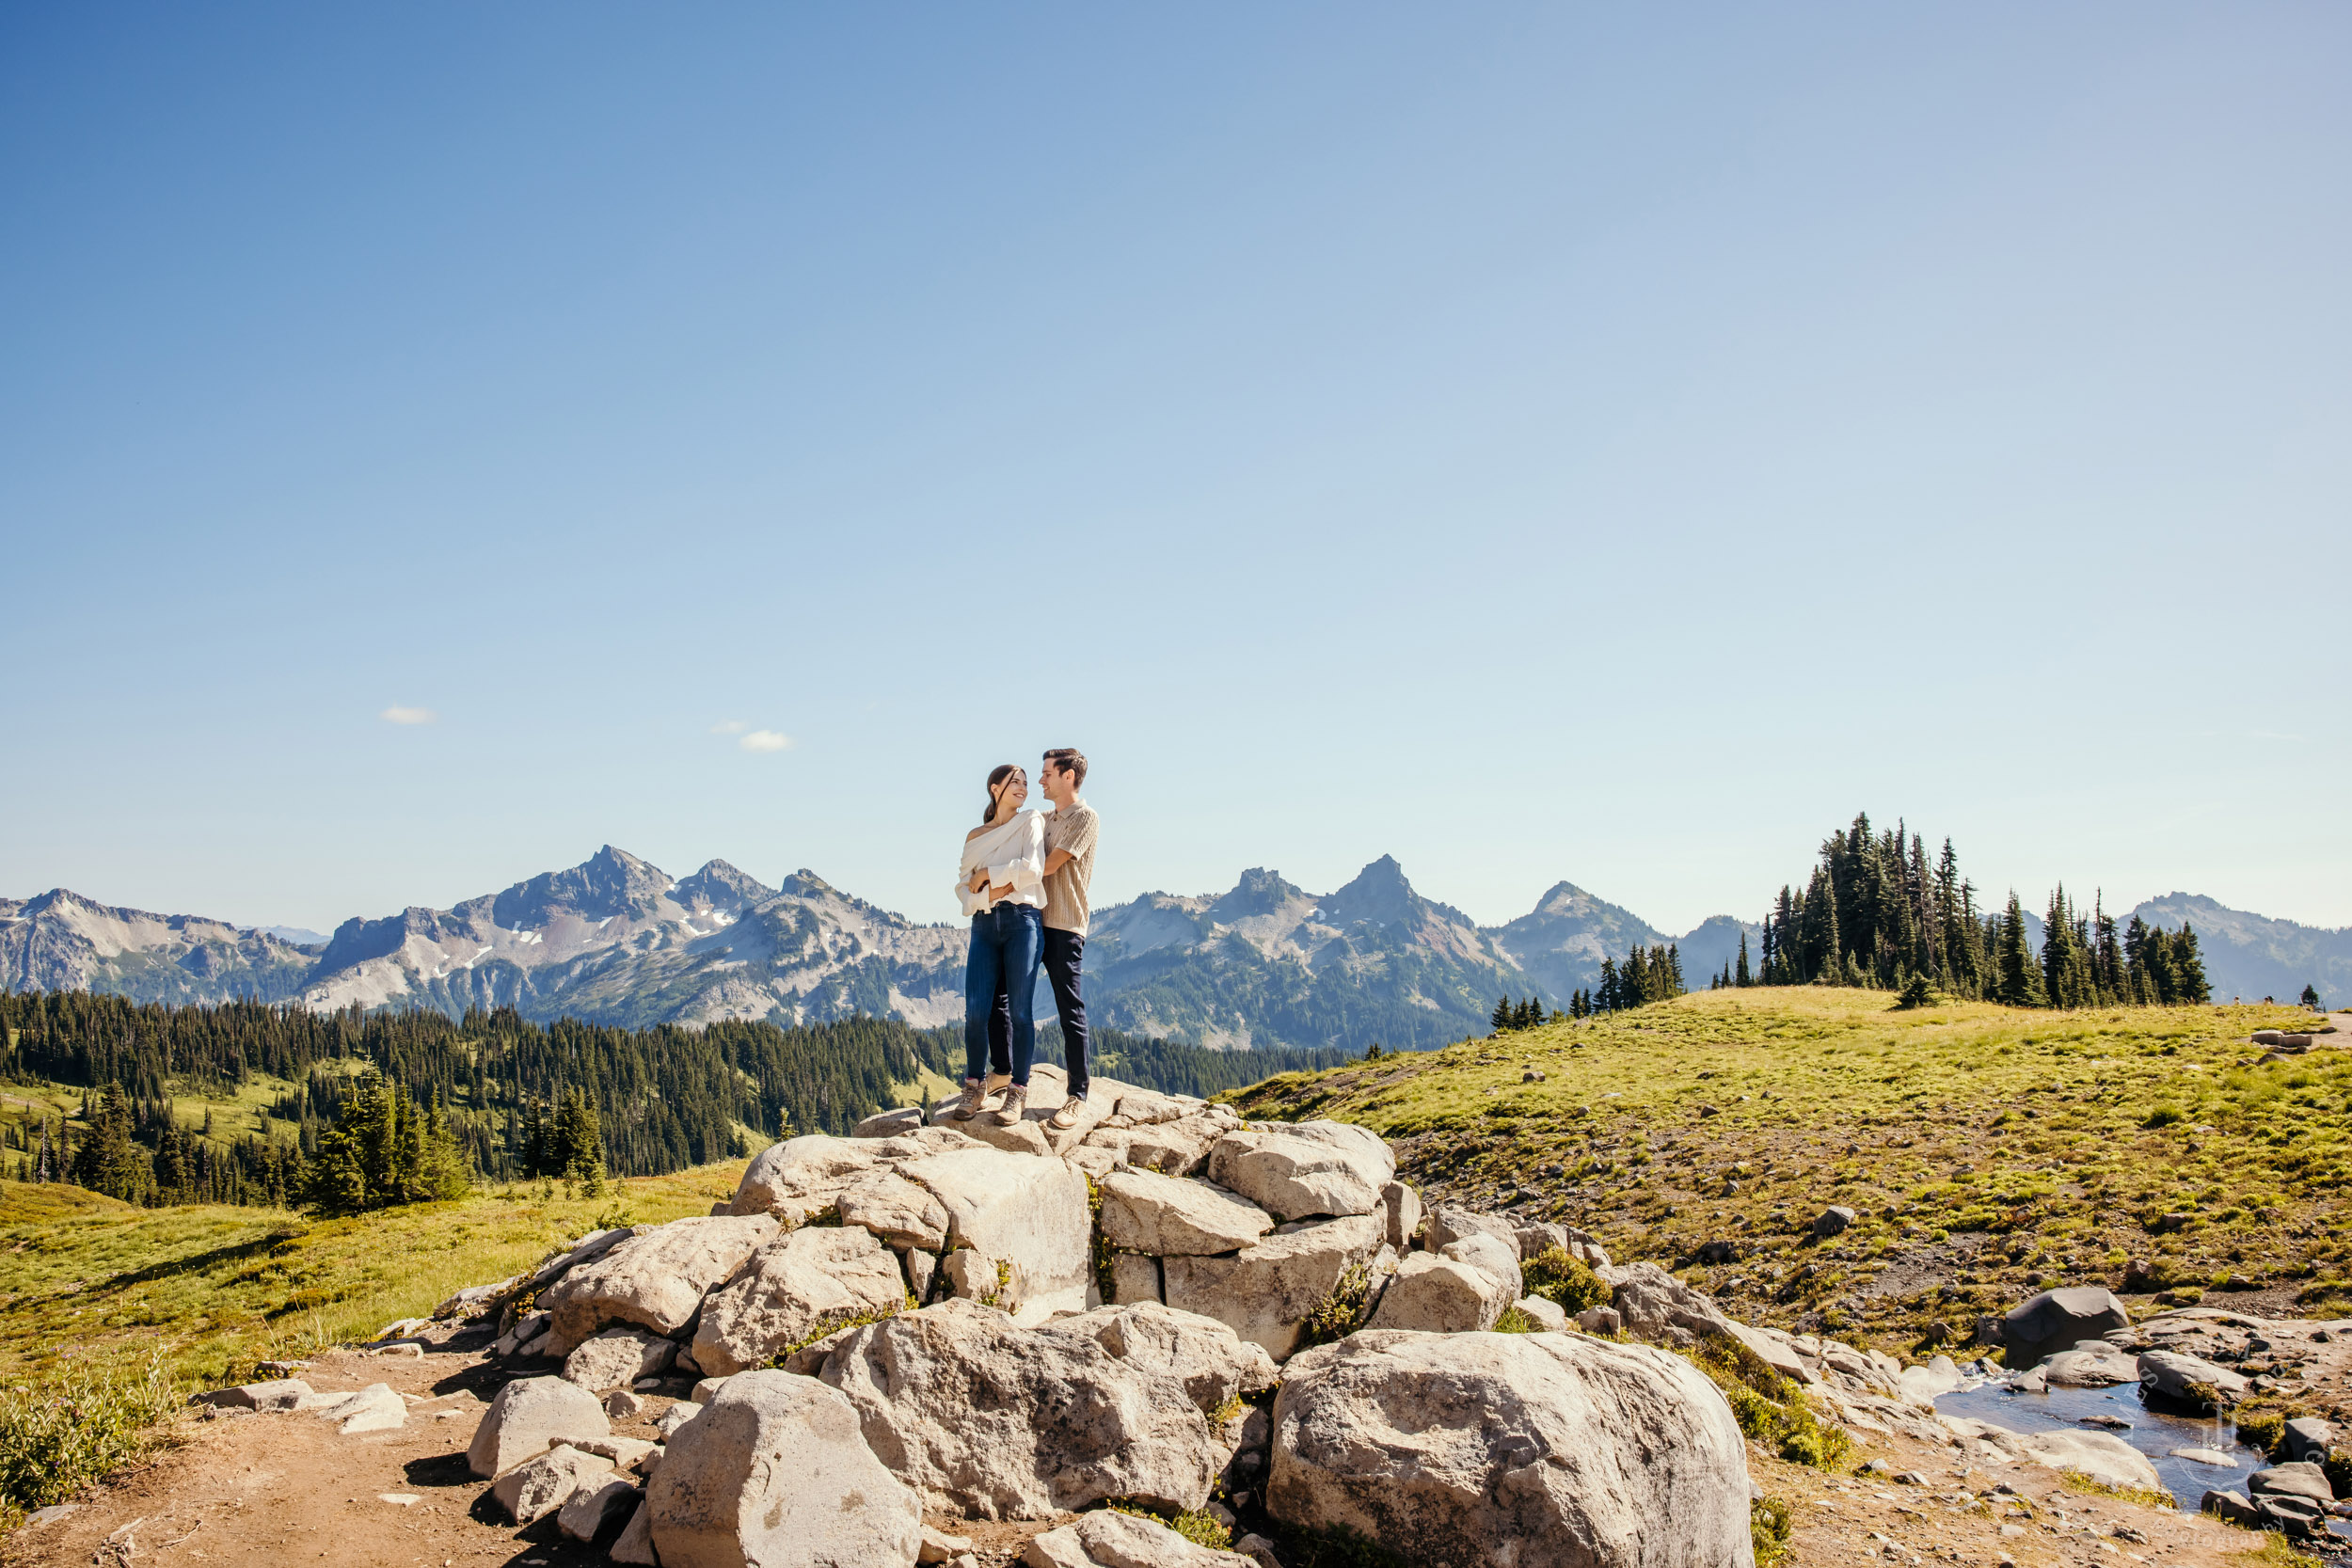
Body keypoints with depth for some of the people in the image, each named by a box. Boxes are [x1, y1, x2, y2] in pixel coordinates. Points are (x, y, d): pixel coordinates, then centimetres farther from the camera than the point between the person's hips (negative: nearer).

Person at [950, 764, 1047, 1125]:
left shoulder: (1031, 821, 9)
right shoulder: (974, 837, 18)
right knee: (975, 1011, -5)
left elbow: (1032, 868, -7)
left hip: (1022, 920, -3)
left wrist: (988, 874, 0)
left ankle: (1018, 1092, 4)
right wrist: (988, 894, -8)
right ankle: (975, 1089, 8)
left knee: (1021, 1010, -4)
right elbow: (962, 885, 11)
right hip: (984, 924, 3)